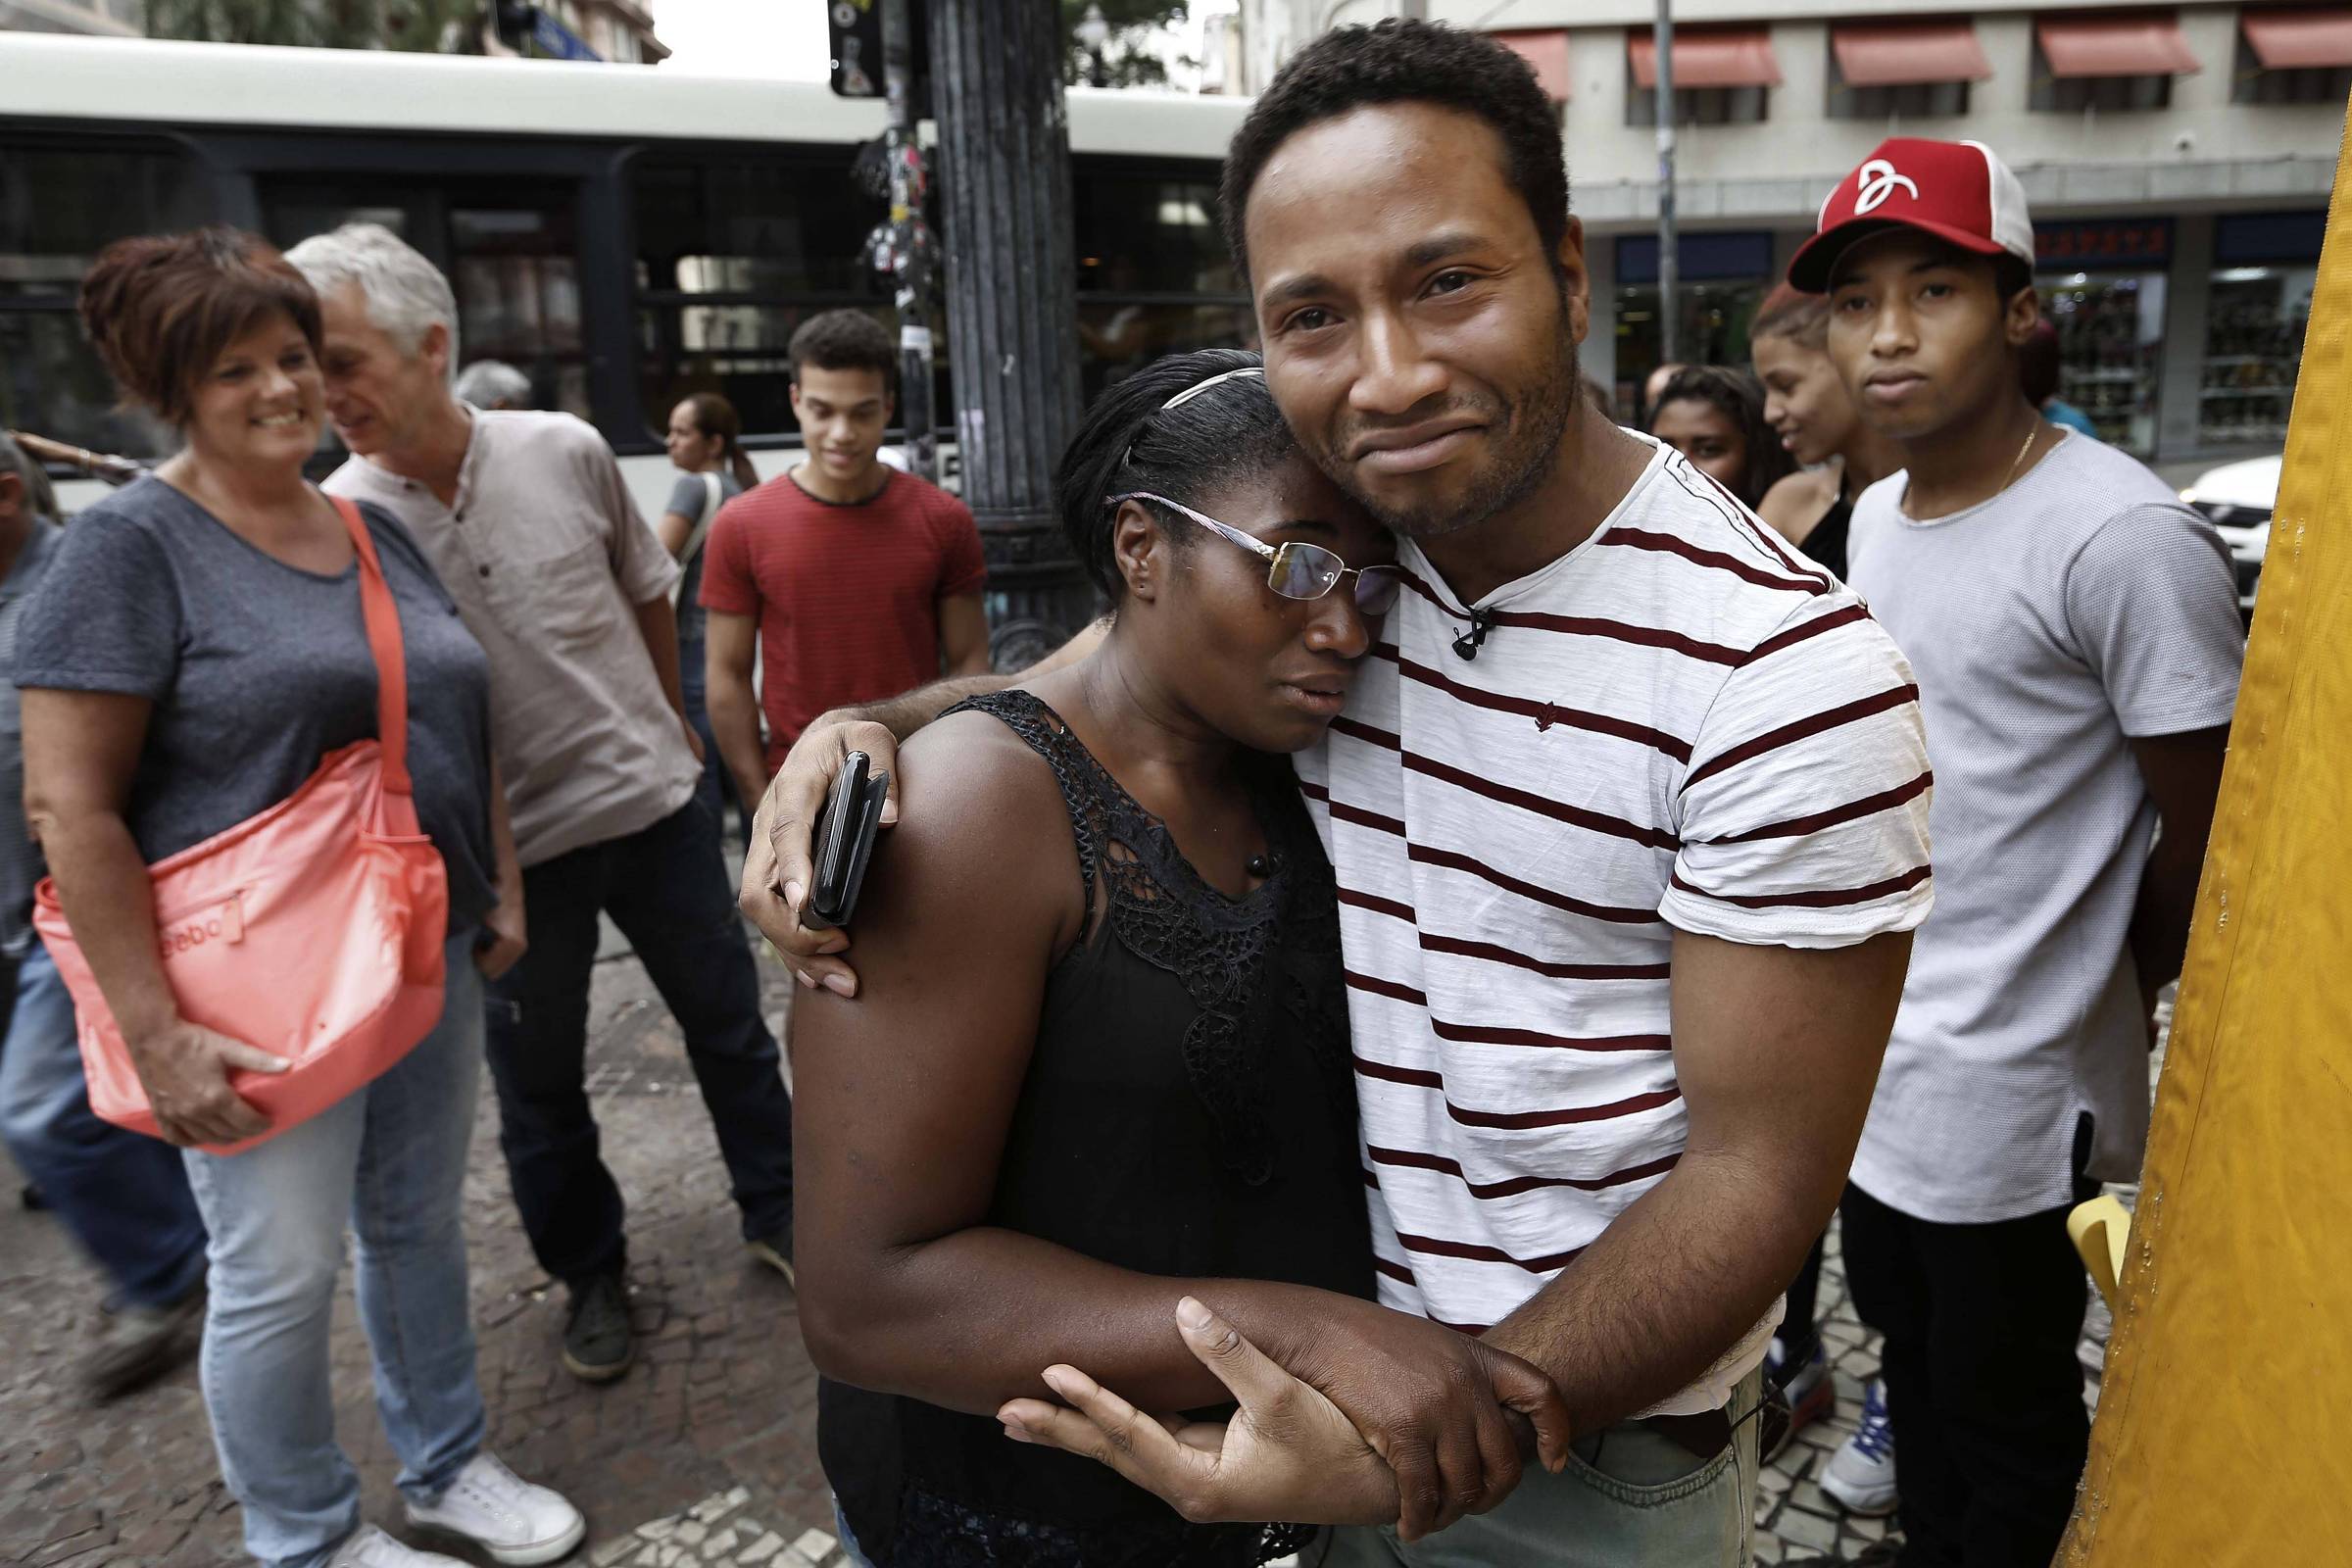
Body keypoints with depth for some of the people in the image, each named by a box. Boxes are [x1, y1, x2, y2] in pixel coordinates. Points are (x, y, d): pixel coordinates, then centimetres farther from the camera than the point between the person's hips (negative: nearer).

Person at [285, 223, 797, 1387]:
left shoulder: (566, 453, -9)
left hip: (651, 802, 1)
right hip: (507, 840, -1)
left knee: (728, 1025, 14)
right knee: (538, 1086, 13)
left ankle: (775, 1211, 36)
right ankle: (591, 1276, 35)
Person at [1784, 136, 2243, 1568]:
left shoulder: (2124, 538, -20)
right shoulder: (1875, 514, 5)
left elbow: (2205, 835, -13)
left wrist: (2082, 997, 1)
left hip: (2010, 1087, -7)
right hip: (1872, 1047, 8)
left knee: (2004, 1407, 12)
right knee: (1907, 1336, 25)